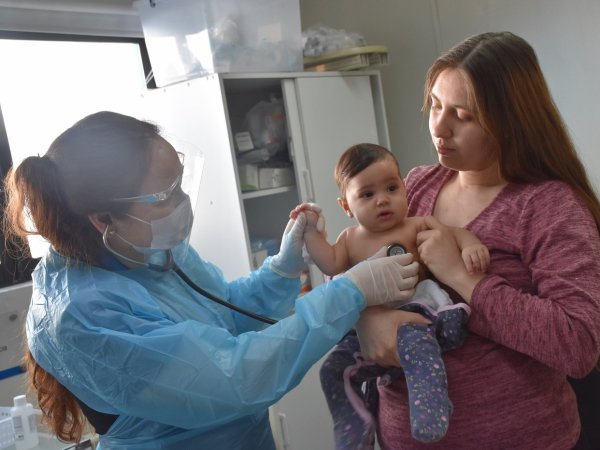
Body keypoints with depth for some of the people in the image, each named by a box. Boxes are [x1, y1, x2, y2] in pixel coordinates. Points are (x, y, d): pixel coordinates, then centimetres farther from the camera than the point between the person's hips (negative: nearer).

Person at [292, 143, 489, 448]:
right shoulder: (350, 239, 13)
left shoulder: (416, 226, 1)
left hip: (412, 314, -5)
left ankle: (430, 409, -33)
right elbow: (331, 265, -1)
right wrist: (312, 231, -5)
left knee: (414, 340, -38)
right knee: (333, 370, 0)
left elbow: (454, 231, -5)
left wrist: (471, 245, -26)